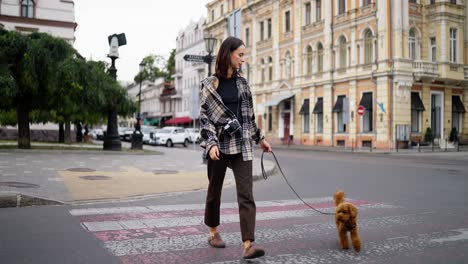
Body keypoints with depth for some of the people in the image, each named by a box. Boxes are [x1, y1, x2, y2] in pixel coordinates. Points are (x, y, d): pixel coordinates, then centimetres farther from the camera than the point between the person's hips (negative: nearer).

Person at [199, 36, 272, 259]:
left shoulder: (242, 82, 11)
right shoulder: (209, 84, -2)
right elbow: (204, 117, -8)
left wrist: (260, 138, 18)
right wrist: (211, 144, -20)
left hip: (241, 145, 3)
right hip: (219, 144, -3)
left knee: (246, 194, -9)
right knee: (215, 190, 12)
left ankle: (248, 244, -13)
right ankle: (213, 232, 33)